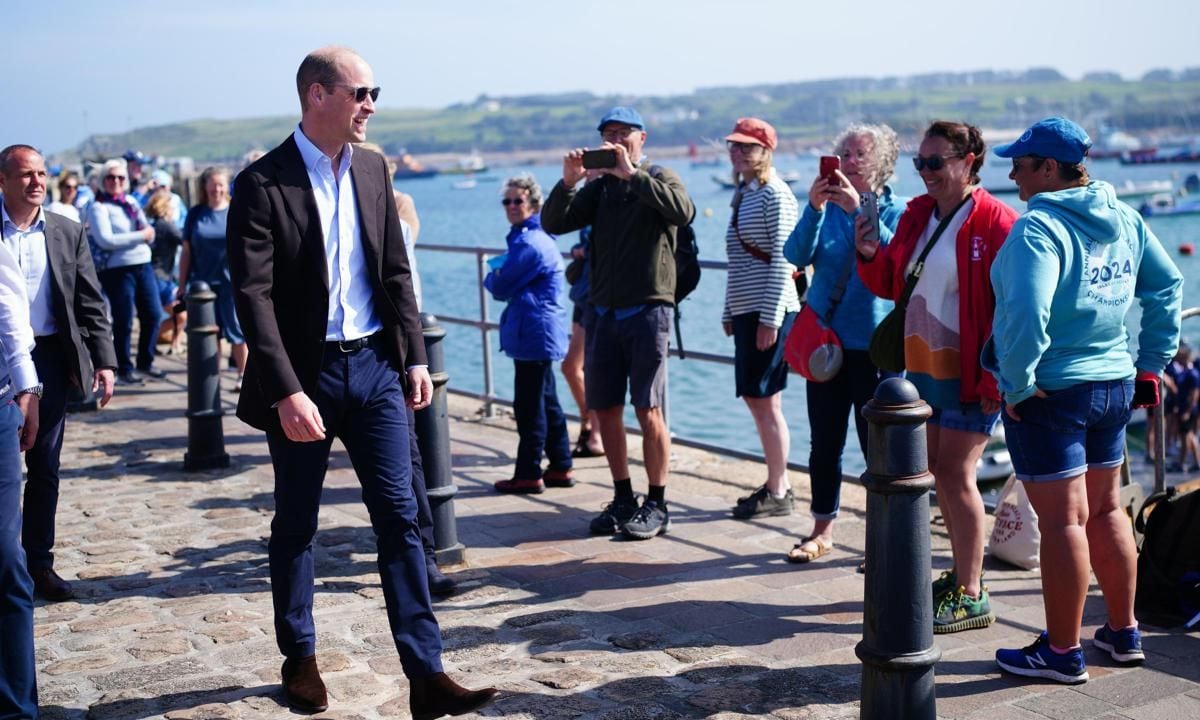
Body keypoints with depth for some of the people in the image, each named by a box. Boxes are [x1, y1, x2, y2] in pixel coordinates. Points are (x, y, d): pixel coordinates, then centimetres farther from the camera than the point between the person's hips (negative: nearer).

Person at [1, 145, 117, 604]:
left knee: (45, 468, 8)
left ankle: (39, 562, 18)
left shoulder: (67, 233, 6)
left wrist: (103, 361, -2)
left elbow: (91, 303, 6)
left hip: (49, 358, 2)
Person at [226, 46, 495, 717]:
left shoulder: (373, 169, 7)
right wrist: (287, 392, -21)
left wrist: (415, 357, 6)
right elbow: (253, 295, -15)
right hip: (305, 374, -4)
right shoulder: (263, 182, -10)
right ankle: (301, 659, 29)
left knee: (400, 516, 0)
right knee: (296, 523, 11)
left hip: (375, 365, 4)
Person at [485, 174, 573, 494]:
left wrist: (491, 277, 7)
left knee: (530, 406, -4)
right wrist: (500, 275, 6)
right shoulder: (539, 238, 15)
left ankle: (528, 474, 2)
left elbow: (501, 288, -13)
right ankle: (560, 468, 21)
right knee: (547, 402, 15)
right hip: (540, 332, 10)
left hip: (533, 333, -10)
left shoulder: (528, 243, -17)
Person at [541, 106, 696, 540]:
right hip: (602, 310, 5)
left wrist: (633, 174, -22)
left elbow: (683, 212, -21)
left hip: (646, 310, -5)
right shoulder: (600, 188, 13)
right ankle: (623, 499, 20)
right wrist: (568, 182, -12)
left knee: (648, 411, -4)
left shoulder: (658, 179, 1)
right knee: (605, 409, 7)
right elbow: (553, 224, 4)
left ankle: (656, 505, 5)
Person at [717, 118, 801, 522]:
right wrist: (730, 312, 18)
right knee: (754, 399, 11)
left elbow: (781, 260, -16)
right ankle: (777, 484, 20)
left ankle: (778, 493, 3)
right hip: (745, 311, 9)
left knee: (765, 401, -5)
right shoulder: (743, 194, 16)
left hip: (769, 311, -9)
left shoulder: (775, 195, -11)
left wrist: (770, 318, -19)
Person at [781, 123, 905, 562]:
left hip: (873, 347, -3)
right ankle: (822, 529, 22)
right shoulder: (826, 208, 8)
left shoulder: (897, 210, -1)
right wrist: (814, 209, -20)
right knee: (824, 443, 10)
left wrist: (859, 210, -27)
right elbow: (796, 255, -6)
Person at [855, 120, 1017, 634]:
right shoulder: (916, 214, 10)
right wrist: (871, 257, -4)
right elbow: (892, 285, 17)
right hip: (920, 366, 8)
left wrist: (993, 380, -20)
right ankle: (963, 573, 28)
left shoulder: (995, 222, -14)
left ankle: (972, 597, 4)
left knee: (955, 475, -6)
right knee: (940, 473, 14)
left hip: (968, 374, -8)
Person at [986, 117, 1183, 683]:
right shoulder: (1124, 218, 7)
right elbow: (1168, 285, 13)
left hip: (1051, 393, -8)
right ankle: (1123, 633, 30)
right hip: (1115, 386, 8)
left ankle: (1062, 653, 9)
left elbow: (1025, 313, -29)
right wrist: (1151, 363, 16)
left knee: (1062, 520, -1)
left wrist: (1018, 385, -18)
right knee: (1107, 511, 19)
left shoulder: (1038, 228, -18)